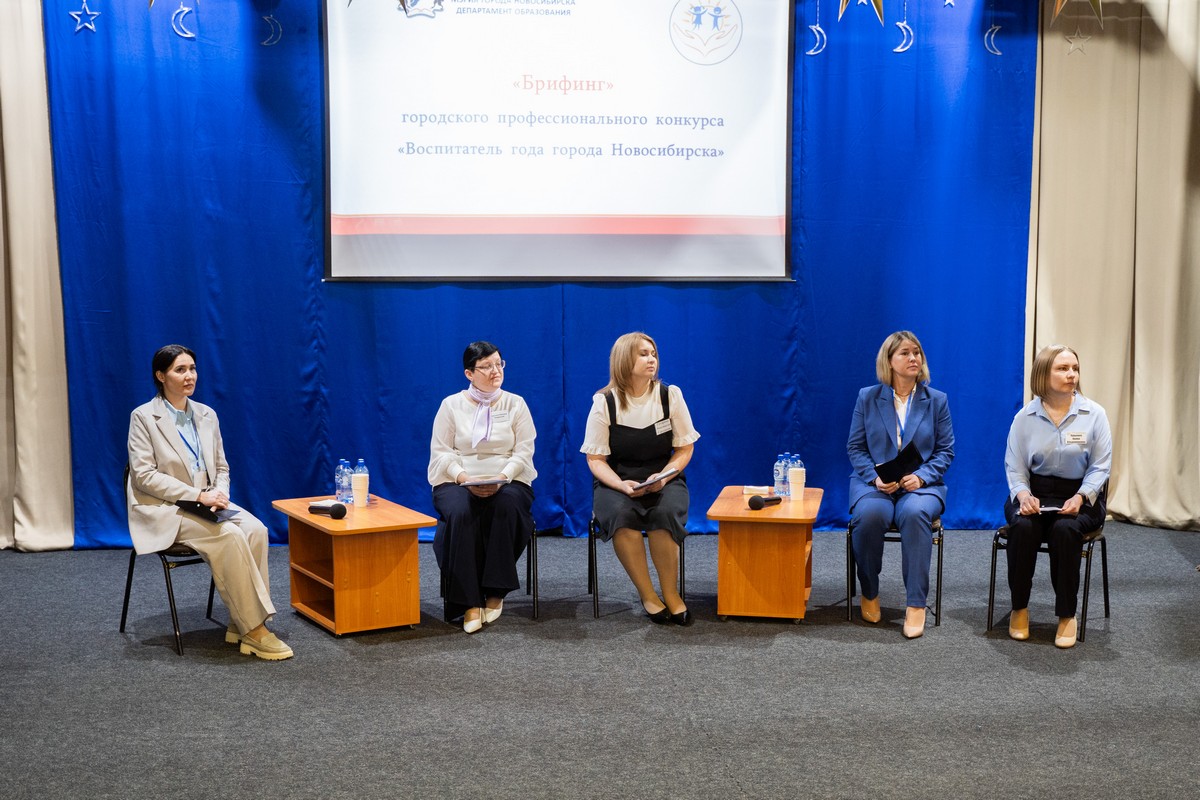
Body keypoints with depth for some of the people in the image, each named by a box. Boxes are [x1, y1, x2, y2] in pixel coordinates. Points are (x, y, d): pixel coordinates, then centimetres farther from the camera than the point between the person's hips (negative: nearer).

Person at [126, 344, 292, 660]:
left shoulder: (207, 415, 11)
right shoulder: (143, 417, -5)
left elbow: (221, 467, 14)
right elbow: (144, 474, -12)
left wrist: (219, 494, -9)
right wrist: (197, 495, -20)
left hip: (207, 504, 5)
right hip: (164, 509, -5)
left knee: (255, 529, -25)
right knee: (230, 536, -30)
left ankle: (241, 624, -20)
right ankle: (253, 630, -24)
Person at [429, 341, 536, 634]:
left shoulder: (515, 404, 9)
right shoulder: (451, 405, 7)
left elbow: (524, 451, 0)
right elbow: (440, 451, 1)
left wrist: (502, 478, -18)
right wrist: (464, 477, -18)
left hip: (508, 482, 1)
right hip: (457, 482, 0)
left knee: (506, 505, -36)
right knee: (461, 513, -35)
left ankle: (495, 593, -24)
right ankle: (469, 603, -30)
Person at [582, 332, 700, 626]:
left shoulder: (670, 395, 0)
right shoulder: (604, 402, -4)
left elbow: (684, 449, 4)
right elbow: (595, 459, -2)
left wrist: (663, 477, -15)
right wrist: (622, 485, -20)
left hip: (664, 480, 1)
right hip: (616, 483, -1)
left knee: (665, 514, -33)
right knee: (620, 514, -34)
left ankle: (670, 594, -16)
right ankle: (647, 595, -22)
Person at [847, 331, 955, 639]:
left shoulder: (936, 400, 7)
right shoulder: (867, 397, 6)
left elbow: (946, 450, 5)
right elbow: (855, 447, 5)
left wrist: (921, 476, -13)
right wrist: (875, 477, -13)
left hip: (920, 484, 0)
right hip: (873, 483, 0)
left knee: (914, 513, -36)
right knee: (869, 514, -35)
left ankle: (916, 604, -29)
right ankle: (869, 593, -10)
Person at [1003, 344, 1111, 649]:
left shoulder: (1094, 414, 0)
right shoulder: (1025, 417, 3)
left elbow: (1100, 466, -2)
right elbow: (1015, 466, 3)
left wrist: (1080, 497, -18)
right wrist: (1023, 494, -17)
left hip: (1079, 495, -1)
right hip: (1034, 493, 1)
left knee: (1065, 529, -34)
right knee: (1022, 527, -31)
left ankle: (1067, 615, -17)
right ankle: (1019, 608, -11)